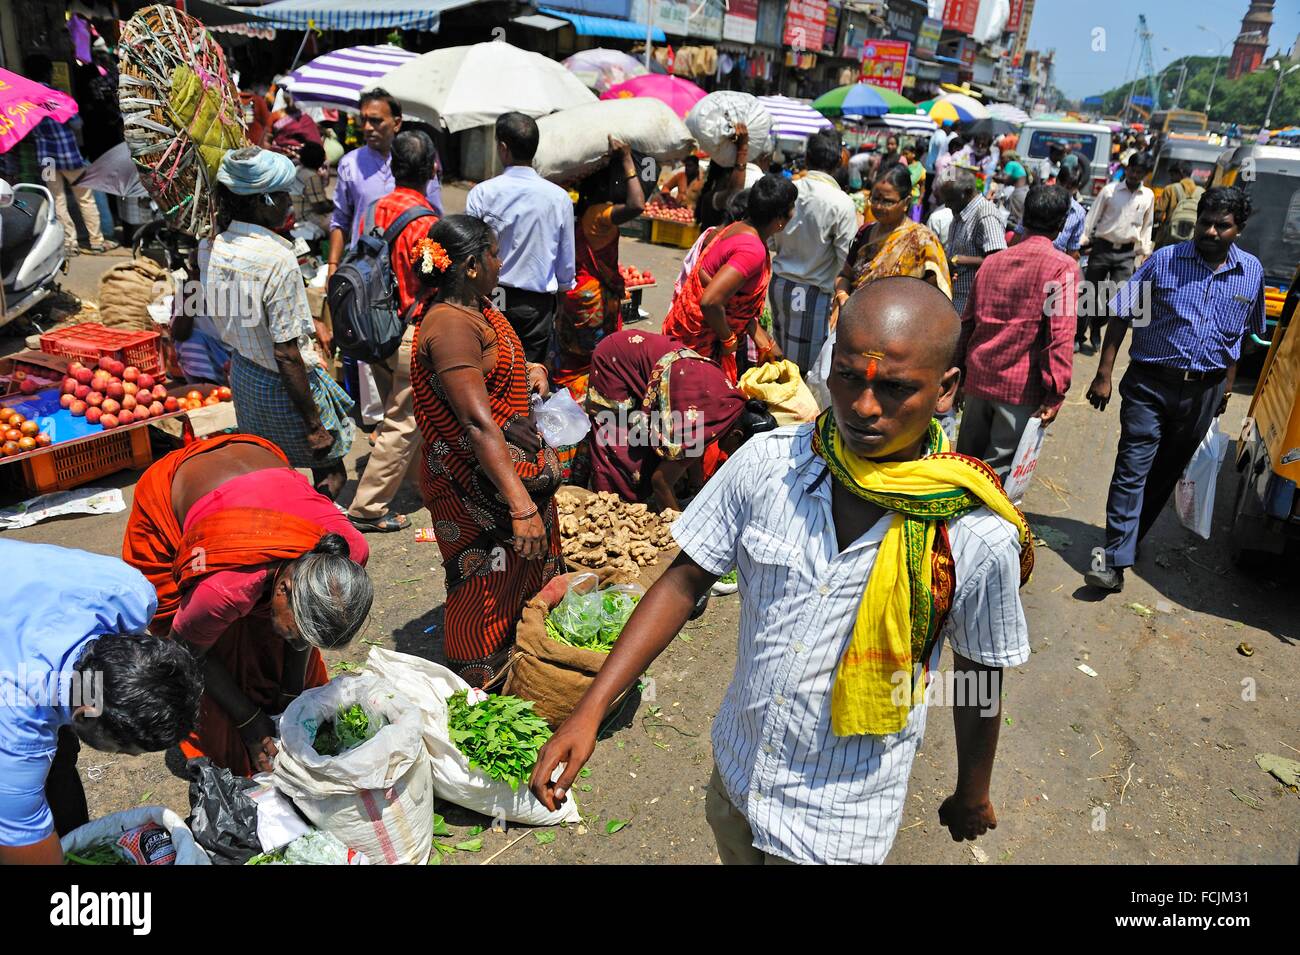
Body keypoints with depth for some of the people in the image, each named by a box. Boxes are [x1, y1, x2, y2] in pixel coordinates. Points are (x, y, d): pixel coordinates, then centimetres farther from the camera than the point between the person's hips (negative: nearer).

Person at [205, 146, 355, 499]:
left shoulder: (210, 247, -6)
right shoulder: (277, 260, -27)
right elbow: (286, 354, -25)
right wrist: (313, 425, -20)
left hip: (243, 374, 8)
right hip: (283, 386, -8)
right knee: (331, 475, 12)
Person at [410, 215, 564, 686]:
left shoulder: (476, 308, 7)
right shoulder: (451, 326, -25)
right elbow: (478, 423, -34)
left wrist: (532, 369, 10)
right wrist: (521, 504, -39)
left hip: (517, 469, 10)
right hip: (476, 490, -10)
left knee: (524, 573, 24)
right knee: (487, 588, 5)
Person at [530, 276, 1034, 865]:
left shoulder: (980, 540, -22)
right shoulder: (767, 463, -17)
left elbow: (981, 679, -6)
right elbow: (685, 580, -9)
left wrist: (972, 795, 10)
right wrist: (590, 711, -13)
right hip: (735, 772, 3)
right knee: (734, 855, 27)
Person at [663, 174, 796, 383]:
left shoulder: (738, 227, 2)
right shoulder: (753, 250, -26)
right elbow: (710, 302, -35)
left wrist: (760, 337, 1)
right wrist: (729, 340, -19)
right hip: (700, 340, -9)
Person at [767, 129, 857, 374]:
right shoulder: (841, 203, -16)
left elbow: (773, 243, 7)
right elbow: (846, 257, -12)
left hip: (779, 283, 5)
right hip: (812, 291, -5)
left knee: (780, 356, 17)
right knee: (806, 364, 5)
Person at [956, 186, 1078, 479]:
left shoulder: (991, 262, 10)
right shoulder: (1063, 267, -7)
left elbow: (967, 322, 14)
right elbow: (1060, 333, -15)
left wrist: (961, 373, 21)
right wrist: (1055, 392, -13)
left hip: (978, 378, 5)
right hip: (1022, 387, -5)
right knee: (999, 469, 2)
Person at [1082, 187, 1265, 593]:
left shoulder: (1251, 272, 5)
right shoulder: (1164, 260, -6)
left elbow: (1243, 335, 16)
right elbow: (1121, 315, -5)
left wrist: (1227, 386, 16)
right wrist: (1104, 374, -10)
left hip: (1204, 392, 4)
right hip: (1150, 384, -3)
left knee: (1167, 472, 13)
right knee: (1133, 467, -8)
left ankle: (1130, 538, 29)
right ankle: (1115, 560, -8)